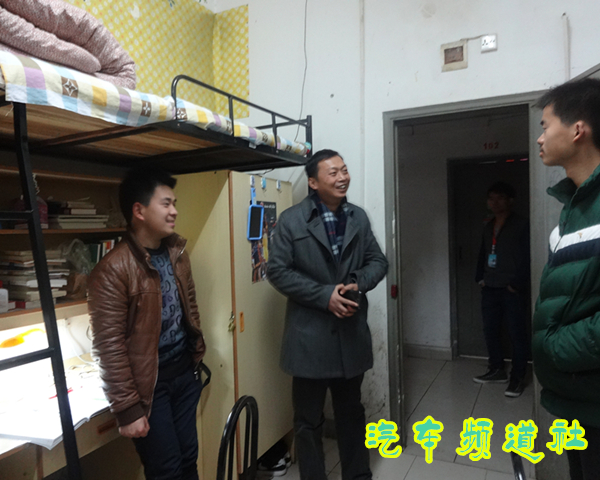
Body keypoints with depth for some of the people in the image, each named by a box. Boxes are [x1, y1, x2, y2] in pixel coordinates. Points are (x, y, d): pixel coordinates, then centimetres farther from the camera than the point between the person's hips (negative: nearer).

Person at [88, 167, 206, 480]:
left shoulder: (176, 251, 3)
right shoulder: (113, 269, -20)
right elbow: (109, 347, -19)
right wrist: (127, 409, -16)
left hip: (185, 371, 6)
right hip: (150, 383, -6)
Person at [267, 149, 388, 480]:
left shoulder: (359, 217, 6)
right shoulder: (291, 220, -8)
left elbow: (378, 261, 8)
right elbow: (277, 271, -12)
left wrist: (358, 284, -13)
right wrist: (325, 295, -19)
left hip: (352, 332, 4)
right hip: (310, 335, -4)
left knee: (351, 413, 22)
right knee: (309, 420, 12)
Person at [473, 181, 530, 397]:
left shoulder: (521, 225, -6)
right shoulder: (488, 227, 15)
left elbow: (527, 257, -12)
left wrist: (517, 284, -15)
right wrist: (480, 278, 11)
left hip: (512, 289, -7)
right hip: (490, 288, 7)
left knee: (517, 334, 1)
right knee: (491, 330, 12)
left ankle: (518, 377, 12)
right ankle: (496, 370, 27)